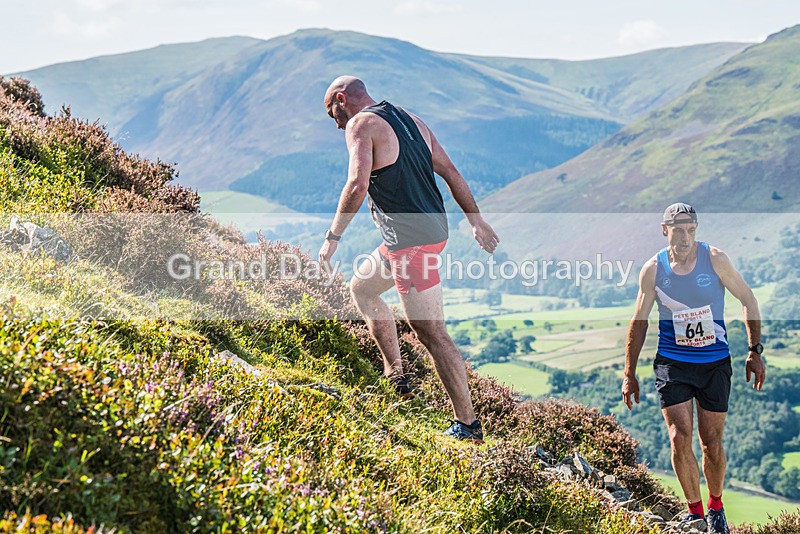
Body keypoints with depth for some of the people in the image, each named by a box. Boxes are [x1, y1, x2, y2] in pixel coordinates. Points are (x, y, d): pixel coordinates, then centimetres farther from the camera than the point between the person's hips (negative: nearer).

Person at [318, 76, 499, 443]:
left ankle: (468, 424, -3)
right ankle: (396, 379, 27)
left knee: (431, 333, -7)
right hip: (433, 229, 10)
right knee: (361, 288, 25)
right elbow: (451, 173, 17)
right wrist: (477, 221, 22)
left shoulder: (361, 124, -7)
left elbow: (357, 185, -21)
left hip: (409, 240, -10)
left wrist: (333, 236, -13)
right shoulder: (411, 120, 17)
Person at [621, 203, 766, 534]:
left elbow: (748, 300, 2)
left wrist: (755, 352, -4)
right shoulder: (653, 269, -6)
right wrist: (629, 374, 4)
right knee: (679, 439, -10)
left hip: (715, 363, 0)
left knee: (712, 444, 5)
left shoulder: (714, 259, -10)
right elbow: (639, 322, 4)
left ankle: (715, 507, 29)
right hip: (672, 363, 0)